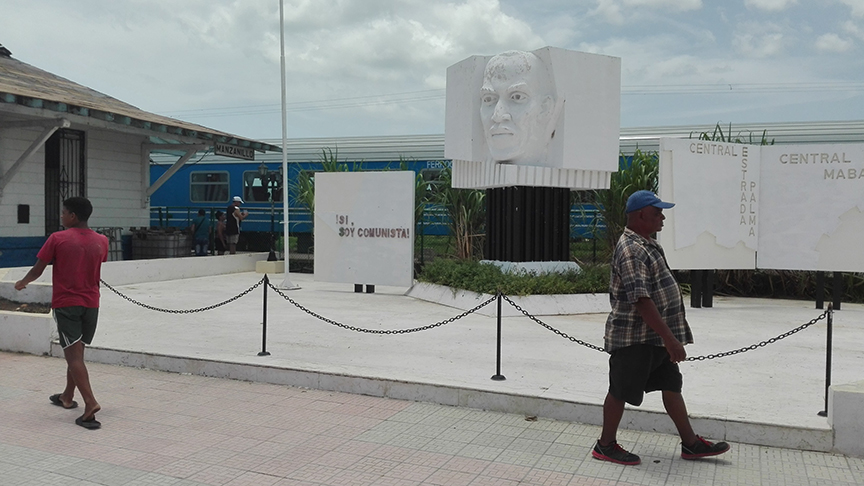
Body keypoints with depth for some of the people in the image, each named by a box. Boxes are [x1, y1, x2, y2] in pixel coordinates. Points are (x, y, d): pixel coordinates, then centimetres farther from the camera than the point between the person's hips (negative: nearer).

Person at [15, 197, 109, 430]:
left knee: (74, 354, -7)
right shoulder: (101, 241, 3)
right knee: (76, 351, 19)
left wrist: (22, 283, 17)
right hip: (91, 303, 5)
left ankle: (90, 403, -20)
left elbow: (37, 270, -3)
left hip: (65, 303, -4)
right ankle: (67, 397, 33)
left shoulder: (58, 239, -9)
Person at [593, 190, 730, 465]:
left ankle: (691, 444, 25)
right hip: (634, 337, -10)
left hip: (655, 336, 10)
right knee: (621, 391, 3)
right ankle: (605, 446, 17)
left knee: (672, 385, 14)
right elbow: (641, 300, -28)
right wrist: (670, 338, -27)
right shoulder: (630, 250, -22)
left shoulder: (647, 244, 12)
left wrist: (672, 334, 23)